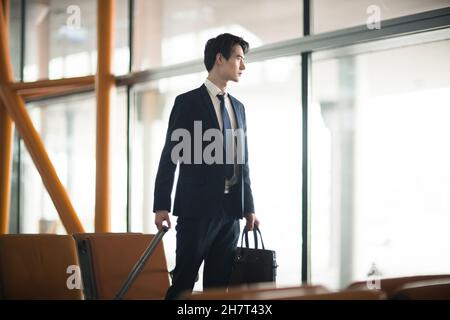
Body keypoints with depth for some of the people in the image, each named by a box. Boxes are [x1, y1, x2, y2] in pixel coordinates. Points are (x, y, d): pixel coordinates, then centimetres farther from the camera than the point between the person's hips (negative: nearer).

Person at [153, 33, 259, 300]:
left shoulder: (238, 107, 16)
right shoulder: (188, 102, -3)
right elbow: (170, 157, -6)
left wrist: (249, 208, 12)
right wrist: (162, 206, -11)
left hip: (230, 209, 6)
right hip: (197, 207, -6)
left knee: (219, 283, 7)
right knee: (184, 281, -5)